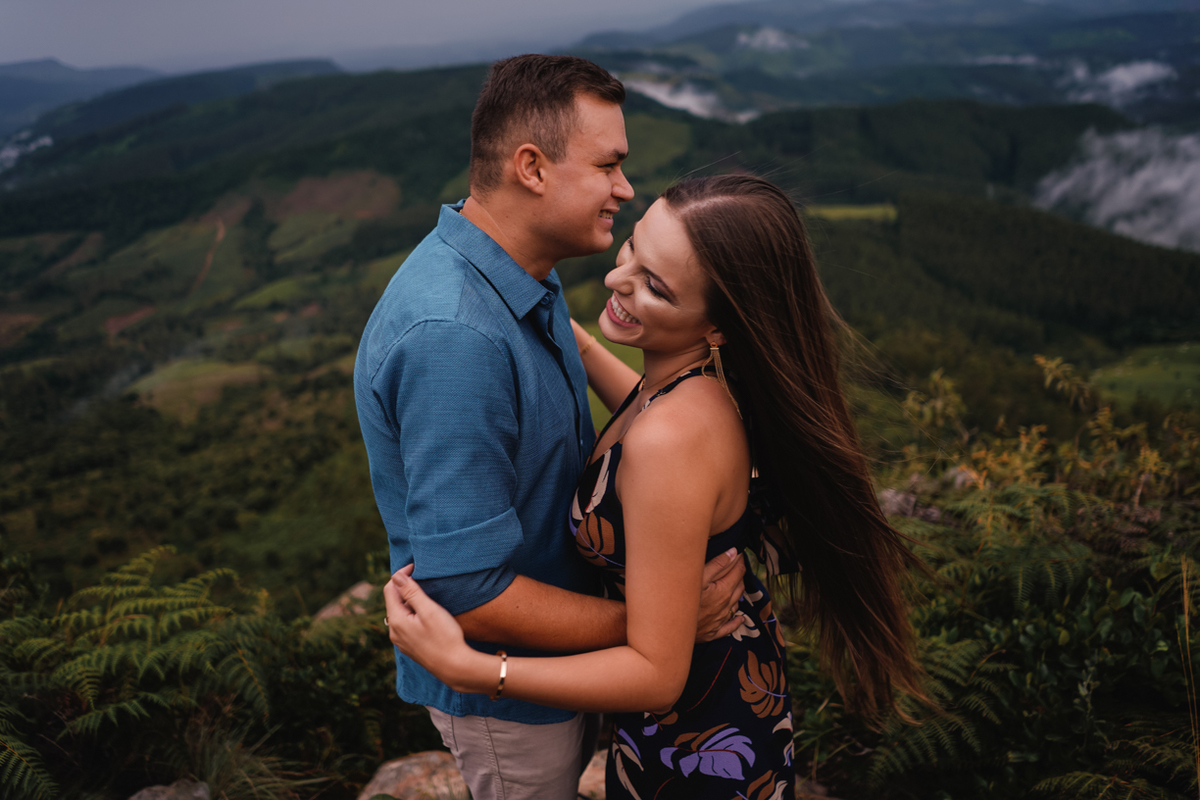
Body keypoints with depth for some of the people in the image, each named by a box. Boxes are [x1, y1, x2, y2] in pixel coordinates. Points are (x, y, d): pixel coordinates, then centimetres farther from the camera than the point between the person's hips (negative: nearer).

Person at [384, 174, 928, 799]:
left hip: (698, 741, -7)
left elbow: (658, 674, -31)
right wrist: (579, 349, 11)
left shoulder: (672, 439, -38)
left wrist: (464, 667, -35)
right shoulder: (711, 385, -12)